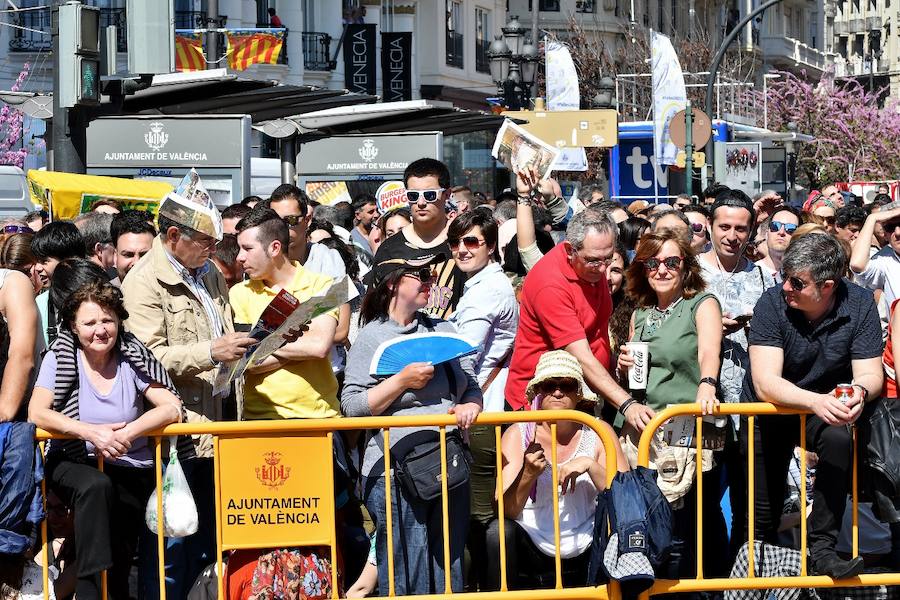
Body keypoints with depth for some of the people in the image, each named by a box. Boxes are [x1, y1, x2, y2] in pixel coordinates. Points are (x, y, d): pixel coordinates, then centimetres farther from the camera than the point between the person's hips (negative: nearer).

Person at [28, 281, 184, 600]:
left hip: (131, 470, 1)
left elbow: (171, 408, -8)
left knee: (118, 563, -16)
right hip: (73, 463, -1)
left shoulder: (132, 356, 1)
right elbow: (37, 413, -11)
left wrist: (126, 433, -25)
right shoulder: (60, 357, -1)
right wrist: (92, 432, -25)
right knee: (96, 486, -36)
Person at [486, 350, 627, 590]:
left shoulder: (598, 433, 2)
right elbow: (505, 511, -13)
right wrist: (528, 475, -31)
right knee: (499, 531, -29)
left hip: (584, 558, 1)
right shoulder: (518, 435, -2)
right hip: (531, 556, -1)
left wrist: (590, 465, -21)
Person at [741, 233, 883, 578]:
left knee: (841, 439, -33)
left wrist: (859, 391, -40)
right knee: (761, 515, 5)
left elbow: (870, 373, -15)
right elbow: (766, 383, -31)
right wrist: (816, 401, -49)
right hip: (767, 412, 0)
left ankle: (821, 547, -27)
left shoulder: (859, 304, -16)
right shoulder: (772, 303, -22)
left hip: (825, 407, 0)